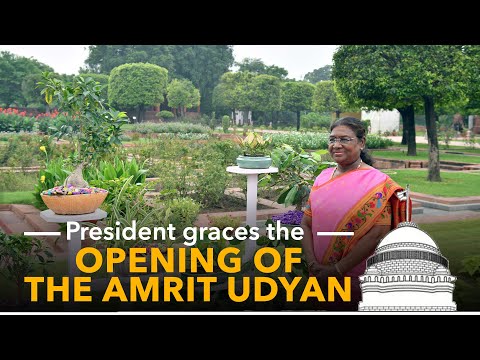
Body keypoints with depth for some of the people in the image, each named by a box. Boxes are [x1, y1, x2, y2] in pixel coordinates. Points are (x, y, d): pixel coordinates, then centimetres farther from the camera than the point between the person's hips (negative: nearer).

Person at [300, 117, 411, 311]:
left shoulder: (376, 182, -12)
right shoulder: (323, 178, 4)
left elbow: (378, 233, -19)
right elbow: (306, 224, 3)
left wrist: (338, 270, -19)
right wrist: (312, 264, -12)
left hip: (358, 279, -4)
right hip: (321, 276, 5)